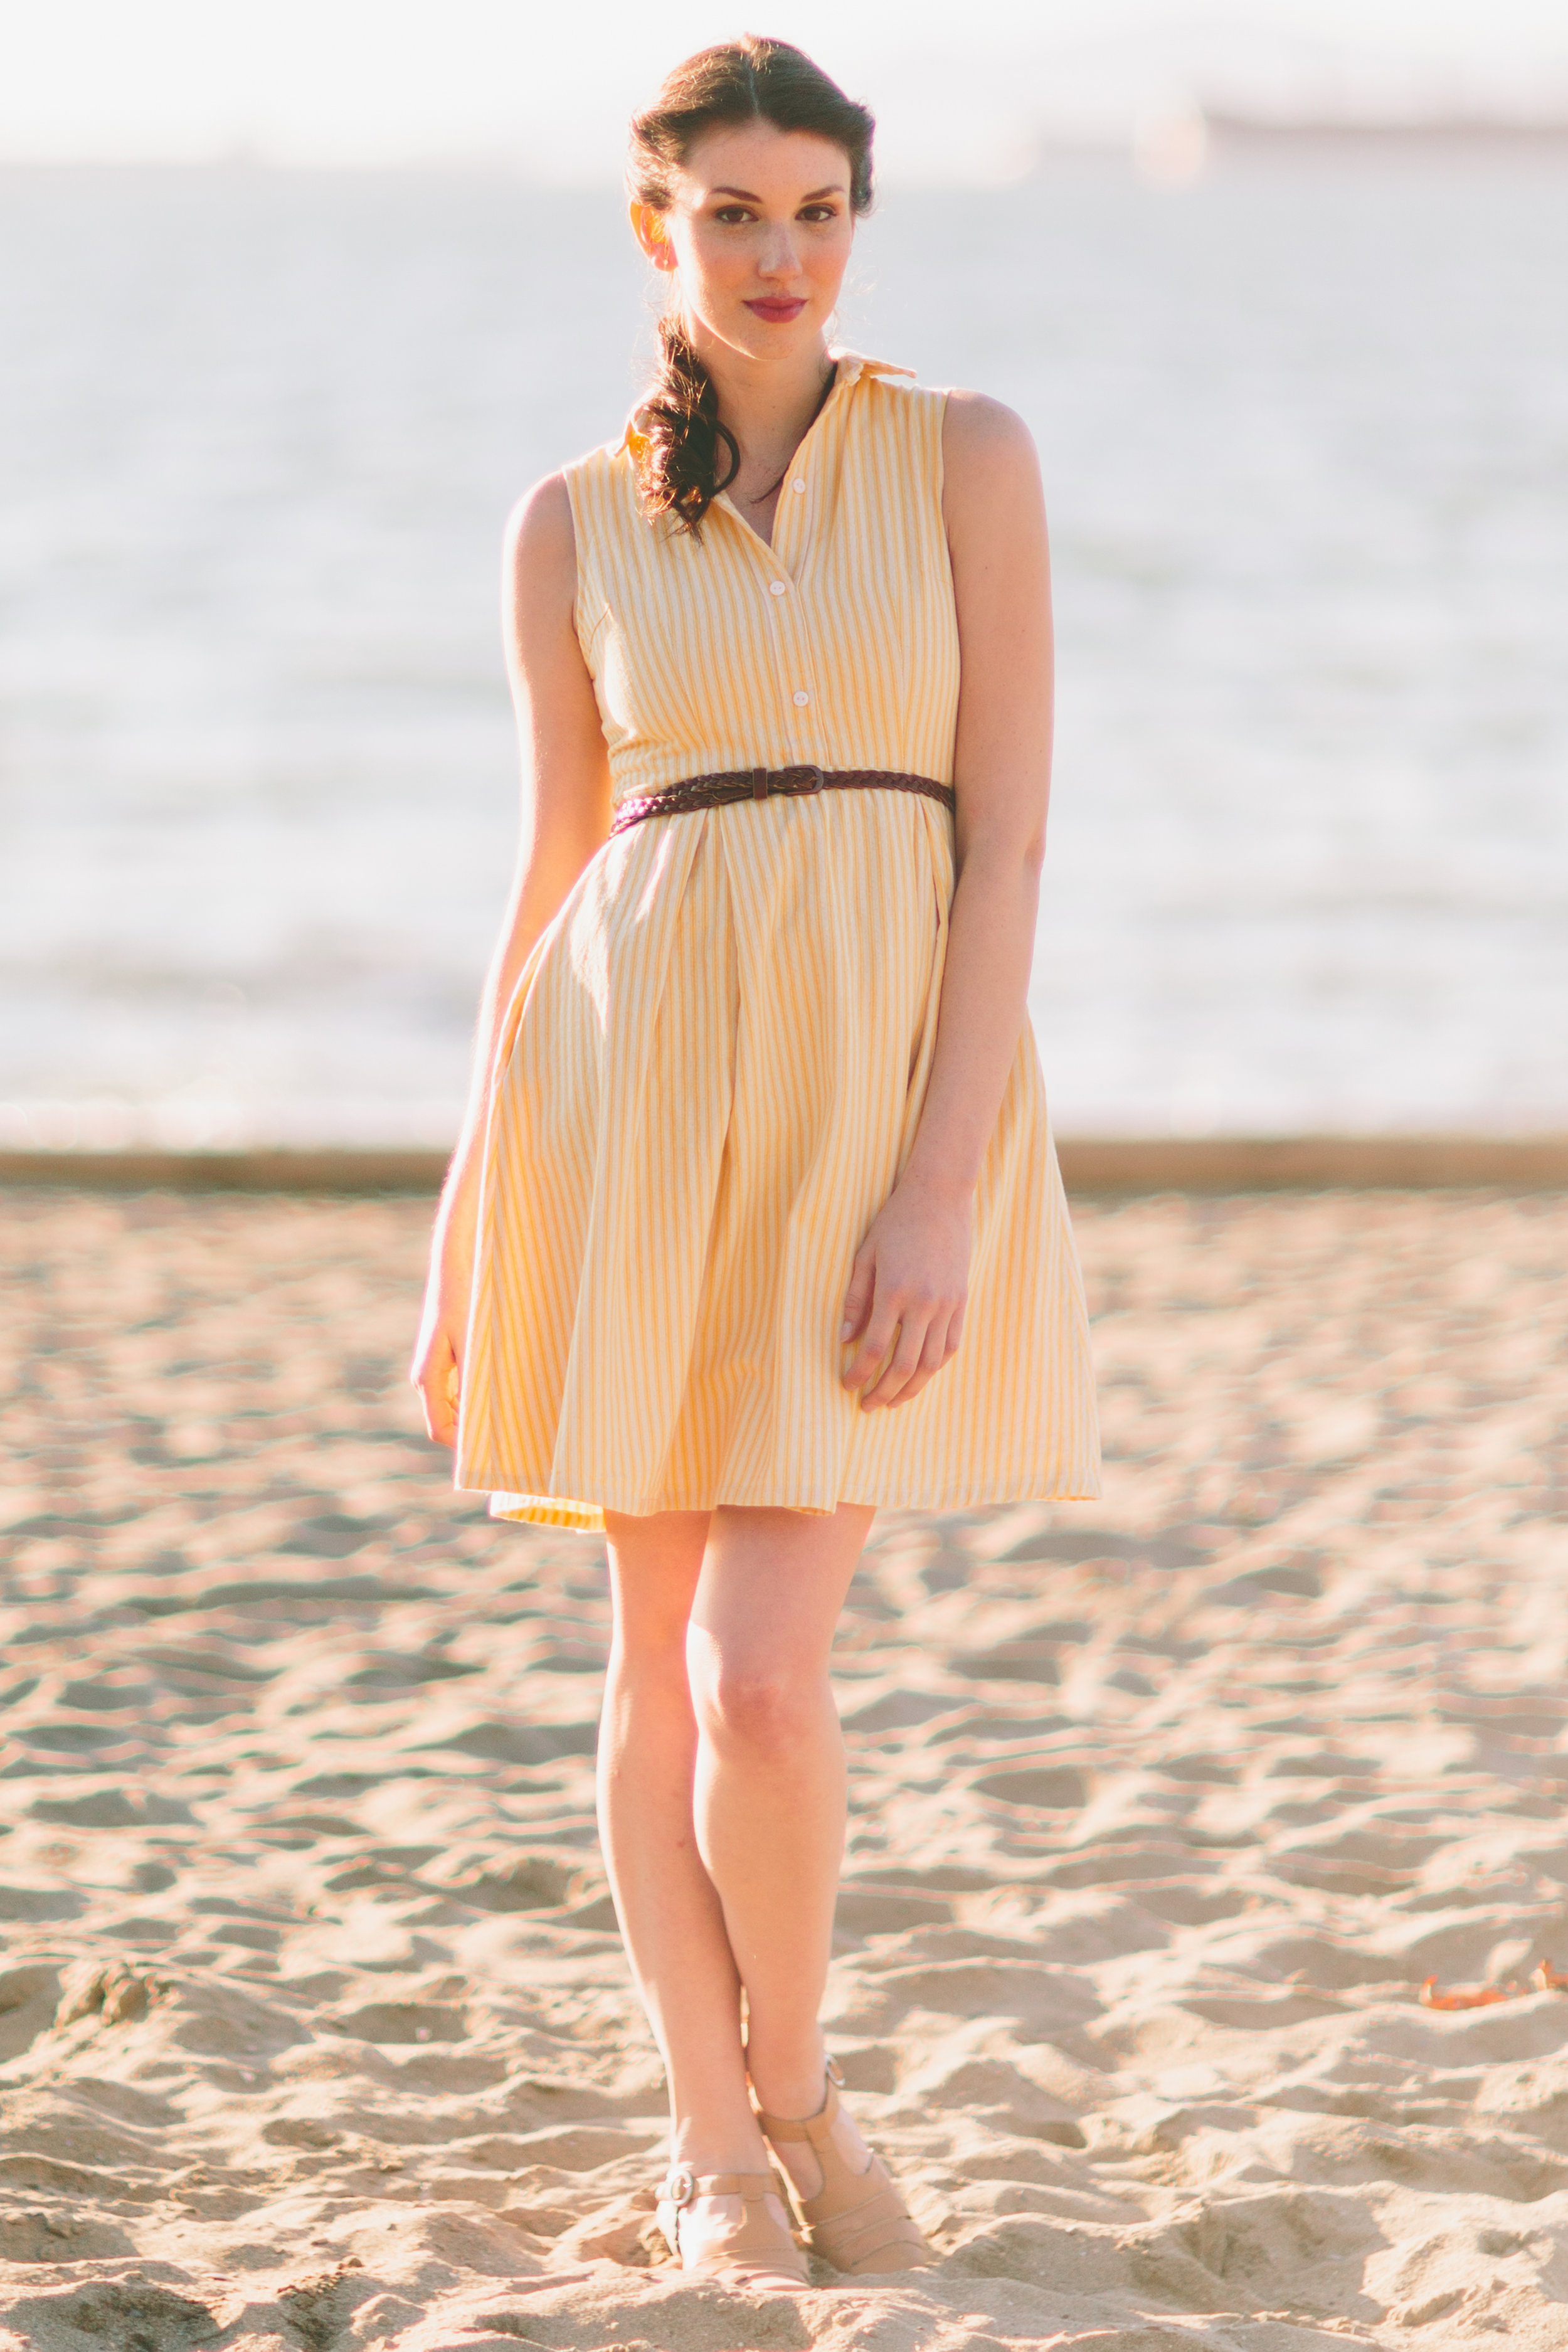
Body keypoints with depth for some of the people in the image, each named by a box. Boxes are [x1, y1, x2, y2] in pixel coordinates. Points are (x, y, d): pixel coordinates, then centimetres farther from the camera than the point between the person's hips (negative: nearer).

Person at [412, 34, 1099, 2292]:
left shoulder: (963, 458, 1)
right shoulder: (576, 525, 8)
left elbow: (1009, 834, -4)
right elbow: (554, 867, 11)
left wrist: (944, 1187, -13)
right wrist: (466, 1239, 9)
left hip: (890, 1067, -2)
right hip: (638, 1069, 2)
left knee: (762, 1668, -11)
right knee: (661, 1659, 6)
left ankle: (792, 2085, 15)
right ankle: (711, 2142, 22)